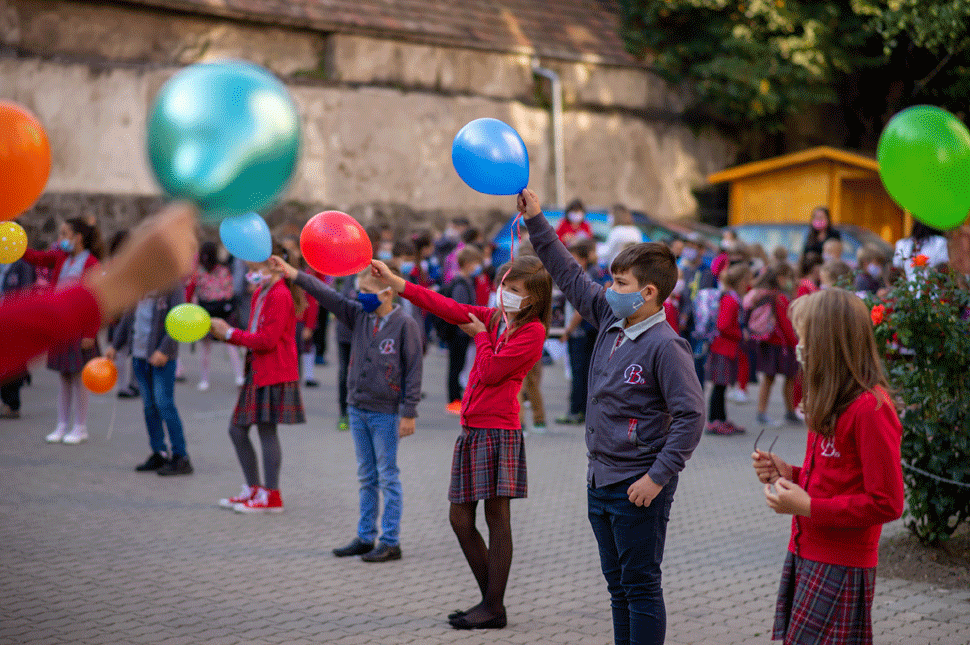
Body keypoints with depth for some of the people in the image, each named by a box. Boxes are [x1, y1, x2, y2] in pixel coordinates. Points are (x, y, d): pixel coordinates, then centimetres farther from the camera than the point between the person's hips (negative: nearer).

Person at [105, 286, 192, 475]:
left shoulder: (173, 287, -10)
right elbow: (128, 317, 22)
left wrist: (164, 350, -21)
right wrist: (114, 346, 19)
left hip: (162, 356, -7)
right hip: (139, 354, 7)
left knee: (164, 404, -8)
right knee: (149, 406, 10)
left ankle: (181, 458, -1)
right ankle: (159, 454, 19)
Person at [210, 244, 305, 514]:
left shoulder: (280, 296, -16)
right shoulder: (261, 293, 14)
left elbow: (266, 340, -20)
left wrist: (231, 334, -12)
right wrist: (225, 332, 1)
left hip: (274, 375, -10)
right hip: (257, 372, 10)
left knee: (266, 430, -3)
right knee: (237, 429, 12)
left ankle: (271, 496, 7)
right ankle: (253, 489, 24)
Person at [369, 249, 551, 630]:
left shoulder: (533, 331, -9)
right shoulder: (492, 317, 15)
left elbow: (491, 371, -15)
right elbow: (447, 308, 14)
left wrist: (480, 335, 1)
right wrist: (395, 282, 10)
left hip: (498, 429, -9)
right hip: (472, 428, 9)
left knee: (496, 516, -4)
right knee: (460, 518, 9)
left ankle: (494, 608, 2)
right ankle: (490, 600, 18)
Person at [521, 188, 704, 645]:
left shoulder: (665, 346, -17)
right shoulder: (610, 321, 6)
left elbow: (690, 416, -20)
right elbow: (570, 277, 16)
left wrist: (659, 477, -21)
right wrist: (536, 221, 14)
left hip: (638, 489, -8)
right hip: (601, 482, 8)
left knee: (641, 588, -1)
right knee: (618, 587, 16)